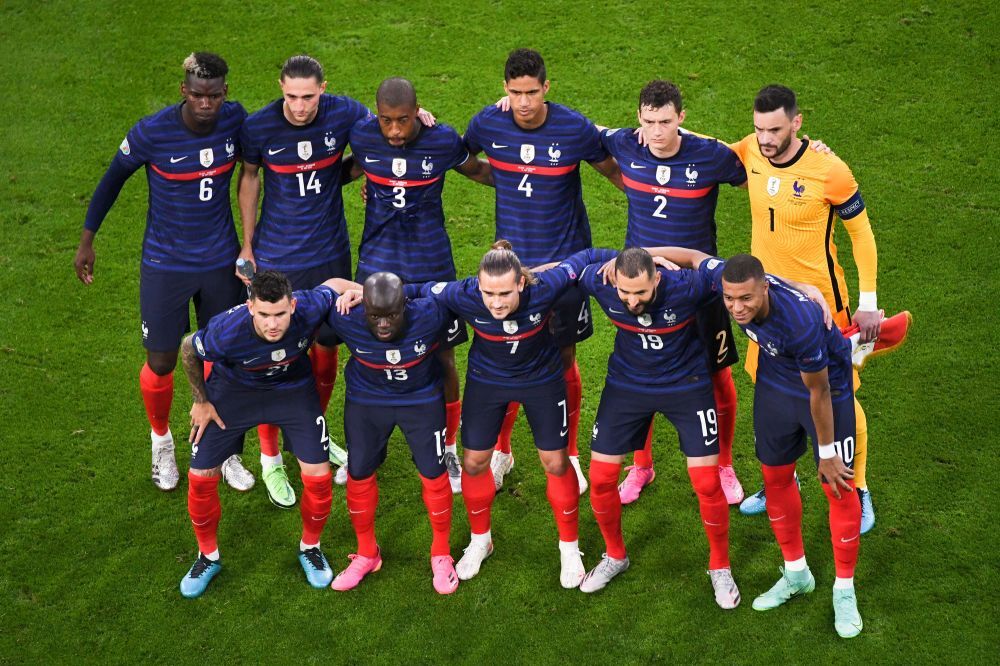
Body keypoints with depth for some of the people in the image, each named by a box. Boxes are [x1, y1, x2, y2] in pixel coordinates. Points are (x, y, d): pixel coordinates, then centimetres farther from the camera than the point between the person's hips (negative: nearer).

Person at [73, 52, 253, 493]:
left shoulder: (234, 120, -11)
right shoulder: (152, 133, -21)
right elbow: (113, 178, -4)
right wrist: (86, 239, 2)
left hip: (221, 262, 3)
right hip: (165, 266, -3)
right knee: (161, 364, 6)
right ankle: (161, 440, 36)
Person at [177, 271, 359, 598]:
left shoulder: (309, 308, -37)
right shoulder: (227, 332, -39)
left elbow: (335, 284, -11)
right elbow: (188, 350, -14)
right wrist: (200, 401, -3)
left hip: (293, 386, 1)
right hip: (234, 388, -1)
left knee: (318, 476, -5)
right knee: (200, 477, -1)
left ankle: (310, 548, 26)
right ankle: (208, 556, 27)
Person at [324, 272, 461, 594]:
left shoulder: (429, 315, -33)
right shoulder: (347, 320, -30)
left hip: (422, 399, -1)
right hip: (367, 400, 1)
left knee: (434, 474, 0)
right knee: (359, 474, 6)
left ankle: (441, 555, 24)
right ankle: (366, 554, 30)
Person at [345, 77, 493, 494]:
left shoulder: (443, 141, -13)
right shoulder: (362, 136, -9)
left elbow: (477, 170, 7)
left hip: (431, 267, -1)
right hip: (376, 265, 1)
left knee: (442, 361, 5)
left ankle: (447, 451, 26)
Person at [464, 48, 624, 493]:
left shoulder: (574, 128, -15)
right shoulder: (488, 123, -8)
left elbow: (612, 170, 1)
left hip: (565, 258, -1)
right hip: (511, 257, 2)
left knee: (564, 360, 7)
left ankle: (569, 456, 26)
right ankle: (501, 451, 28)